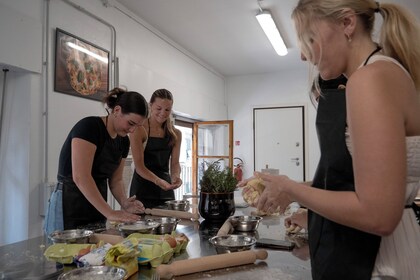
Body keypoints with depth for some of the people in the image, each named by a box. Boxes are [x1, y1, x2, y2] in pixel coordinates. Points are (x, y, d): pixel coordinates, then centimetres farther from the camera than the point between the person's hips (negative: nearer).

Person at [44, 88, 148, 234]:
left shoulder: (123, 141, 5)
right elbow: (80, 177, -25)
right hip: (69, 210, -7)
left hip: (97, 211, 7)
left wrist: (125, 203, -10)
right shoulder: (89, 126, -17)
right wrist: (110, 213, -26)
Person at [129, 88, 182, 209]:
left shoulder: (175, 134, 7)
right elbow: (139, 165, -15)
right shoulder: (139, 129, -9)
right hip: (143, 190, -5)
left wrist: (175, 176, -22)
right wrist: (158, 181, -32)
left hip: (166, 190, 5)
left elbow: (175, 162, 1)